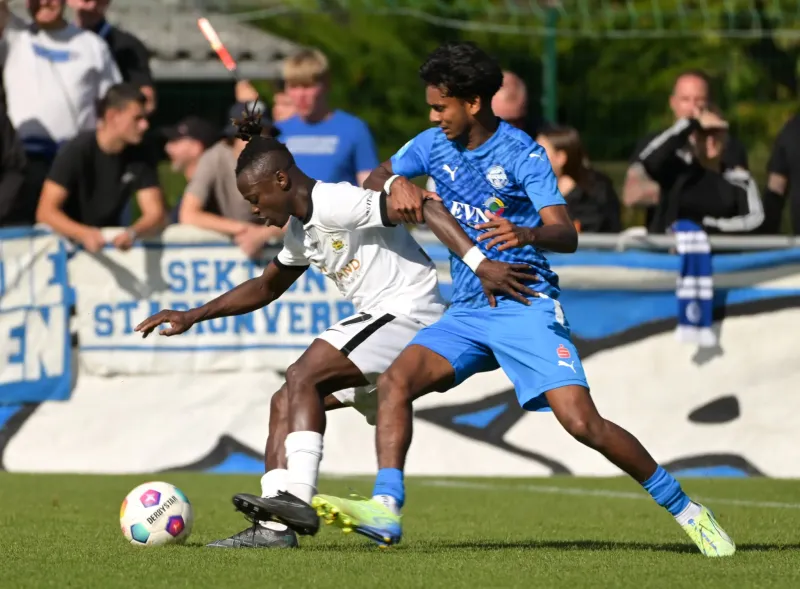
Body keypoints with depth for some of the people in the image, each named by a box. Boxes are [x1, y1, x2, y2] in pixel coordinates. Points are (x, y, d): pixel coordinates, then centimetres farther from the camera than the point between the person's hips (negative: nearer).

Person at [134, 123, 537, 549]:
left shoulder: (336, 203, -17)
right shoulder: (301, 229, 15)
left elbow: (425, 209, -26)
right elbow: (265, 288, 31)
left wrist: (480, 265, -35)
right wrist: (192, 317, 24)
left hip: (409, 310, -10)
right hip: (378, 319, 10)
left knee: (302, 377, -20)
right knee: (286, 403, 4)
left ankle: (297, 499, -28)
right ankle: (273, 526, -2)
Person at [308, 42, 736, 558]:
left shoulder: (522, 155, -11)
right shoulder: (435, 145, 6)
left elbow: (567, 236, -20)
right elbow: (377, 178, 21)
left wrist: (527, 234, -44)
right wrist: (395, 186, -4)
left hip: (527, 307, -6)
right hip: (467, 312, 6)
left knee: (582, 422, -17)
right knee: (395, 381, -18)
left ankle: (684, 509, -3)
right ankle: (385, 509, -25)